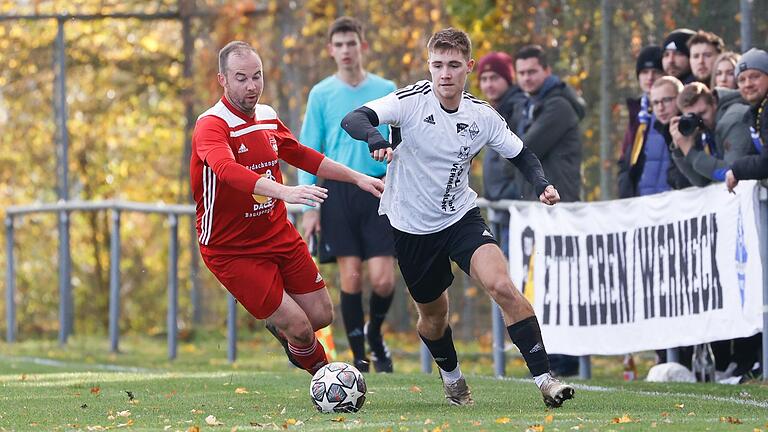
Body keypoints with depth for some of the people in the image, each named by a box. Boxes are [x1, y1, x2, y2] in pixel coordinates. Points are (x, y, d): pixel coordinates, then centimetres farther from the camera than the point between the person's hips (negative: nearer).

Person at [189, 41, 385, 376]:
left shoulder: (267, 117, 5)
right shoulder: (211, 126, -21)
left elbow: (302, 156, 23)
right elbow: (228, 170, -41)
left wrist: (357, 178, 20)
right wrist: (285, 192, -55)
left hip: (279, 234, 7)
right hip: (232, 251, -7)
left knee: (321, 315, 7)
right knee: (299, 328, -10)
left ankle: (280, 329, 39)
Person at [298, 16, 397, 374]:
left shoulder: (386, 91, 7)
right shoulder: (321, 94, 5)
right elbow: (308, 152, 5)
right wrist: (309, 206, -2)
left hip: (379, 192, 0)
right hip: (339, 192, 0)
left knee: (383, 279, -7)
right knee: (350, 277, -4)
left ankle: (374, 332, 22)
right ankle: (359, 356, 8)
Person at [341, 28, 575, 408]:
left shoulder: (482, 116, -7)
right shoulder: (413, 100, -16)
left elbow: (521, 155, 8)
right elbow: (353, 120, -28)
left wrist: (542, 184, -12)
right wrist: (375, 139, -50)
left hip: (461, 216, 1)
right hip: (411, 226, 0)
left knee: (502, 286, -24)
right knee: (433, 313, 14)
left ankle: (544, 378, -21)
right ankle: (451, 377, 47)